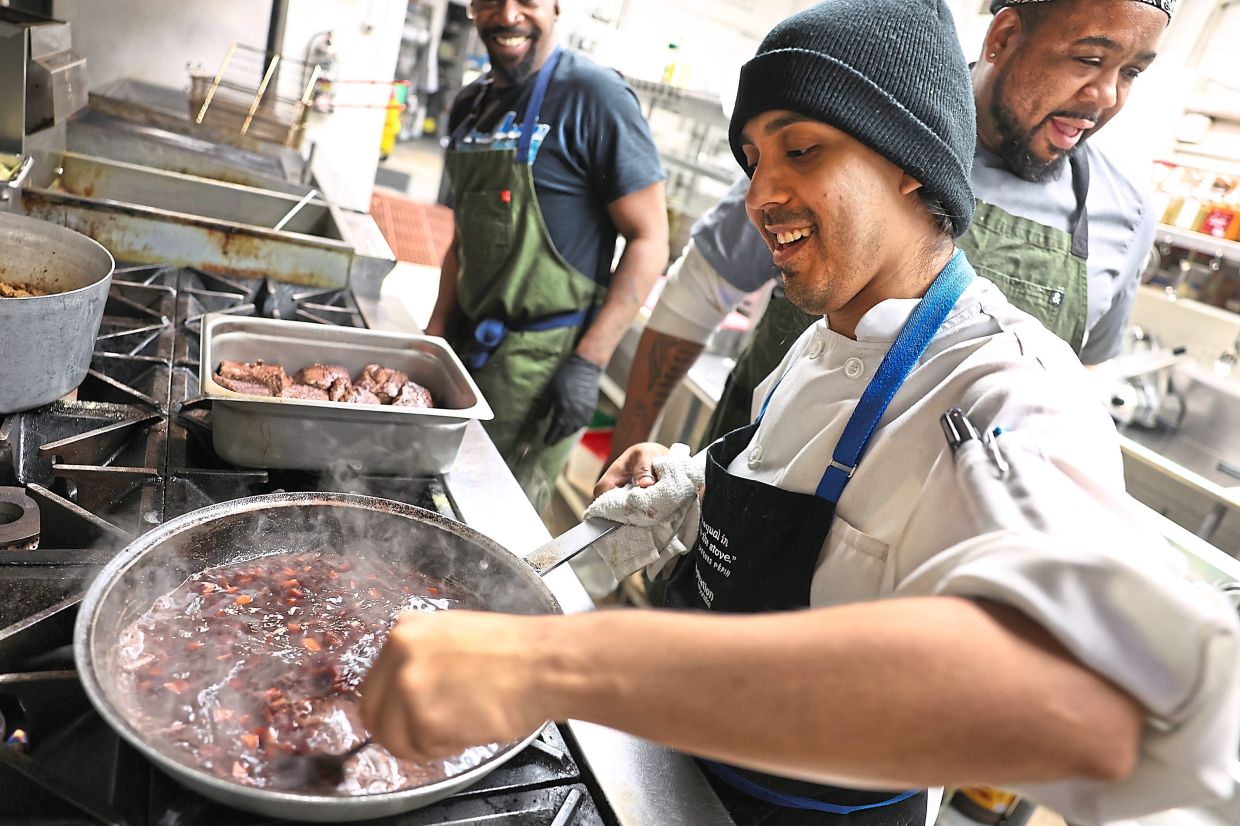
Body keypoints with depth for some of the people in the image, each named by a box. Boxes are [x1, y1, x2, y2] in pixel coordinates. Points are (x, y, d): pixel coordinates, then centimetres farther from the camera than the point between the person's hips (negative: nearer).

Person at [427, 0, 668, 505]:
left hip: (540, 358, -7)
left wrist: (588, 364, -19)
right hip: (467, 343, 7)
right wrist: (437, 330, 12)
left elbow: (649, 241, -14)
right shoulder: (471, 104, 10)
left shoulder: (593, 95, -12)